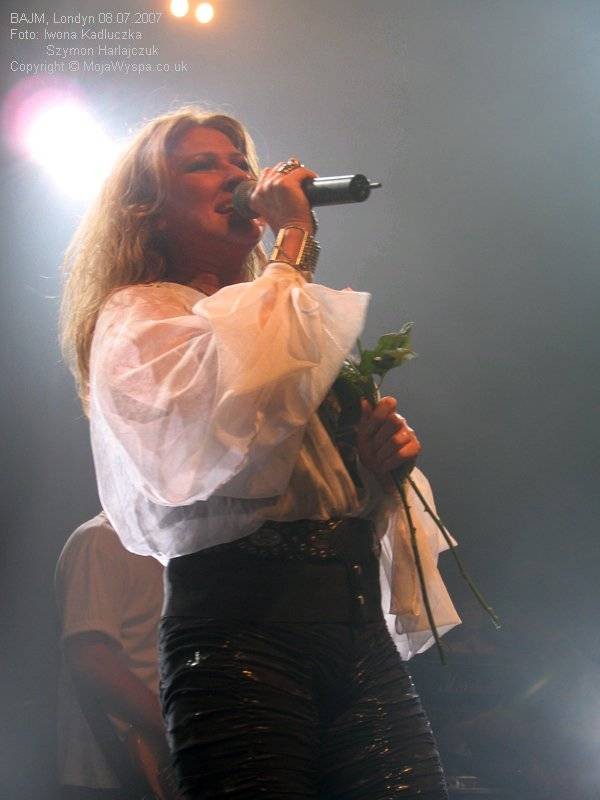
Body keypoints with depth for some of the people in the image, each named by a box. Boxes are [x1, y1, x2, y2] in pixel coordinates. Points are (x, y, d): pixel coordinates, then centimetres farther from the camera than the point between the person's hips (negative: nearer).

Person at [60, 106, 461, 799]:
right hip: (241, 630, -6)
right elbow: (241, 400, -19)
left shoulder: (276, 319, 26)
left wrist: (381, 462, 4)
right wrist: (295, 241, -5)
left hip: (362, 633, 7)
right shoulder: (136, 318, 4)